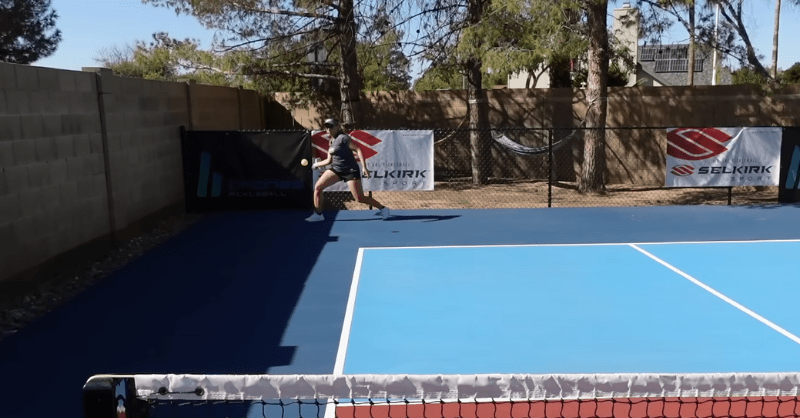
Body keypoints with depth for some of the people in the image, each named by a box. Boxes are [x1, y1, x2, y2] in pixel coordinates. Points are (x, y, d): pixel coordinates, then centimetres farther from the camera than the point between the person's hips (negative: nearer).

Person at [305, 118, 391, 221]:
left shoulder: (343, 138, -11)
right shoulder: (331, 142, 13)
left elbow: (358, 150, -16)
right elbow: (329, 161, 22)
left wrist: (364, 167, -22)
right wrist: (316, 164, 22)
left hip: (350, 171, -7)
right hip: (335, 169, 7)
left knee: (360, 198, -10)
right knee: (318, 187, -5)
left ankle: (383, 208, 9)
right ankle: (318, 215, 6)